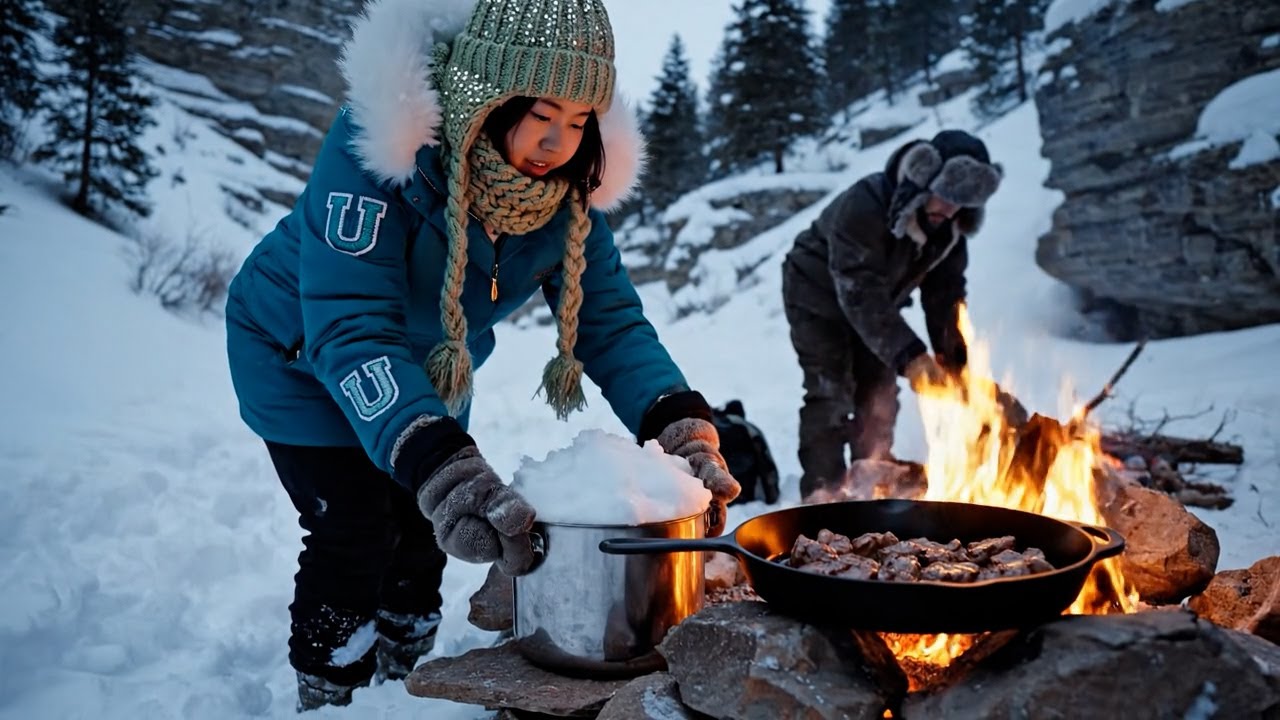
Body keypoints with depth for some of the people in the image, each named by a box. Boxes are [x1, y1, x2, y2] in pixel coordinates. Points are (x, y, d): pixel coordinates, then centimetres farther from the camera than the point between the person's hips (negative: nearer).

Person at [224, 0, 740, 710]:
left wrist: (681, 426, -37)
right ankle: (327, 699, 15)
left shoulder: (568, 184, -19)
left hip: (429, 371, 5)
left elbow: (609, 317, -20)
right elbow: (348, 328, -44)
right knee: (355, 534, -10)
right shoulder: (376, 145, -36)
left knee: (424, 527, 9)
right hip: (302, 354, -5)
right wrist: (438, 463, -57)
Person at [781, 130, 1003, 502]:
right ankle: (823, 494, -9)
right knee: (830, 395, -14)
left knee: (879, 398, 7)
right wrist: (907, 353, -46)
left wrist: (952, 356, -20)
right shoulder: (863, 206, -36)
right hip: (820, 297, -7)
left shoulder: (950, 226, -13)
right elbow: (860, 293, -40)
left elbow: (945, 293, -8)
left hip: (874, 306, 7)